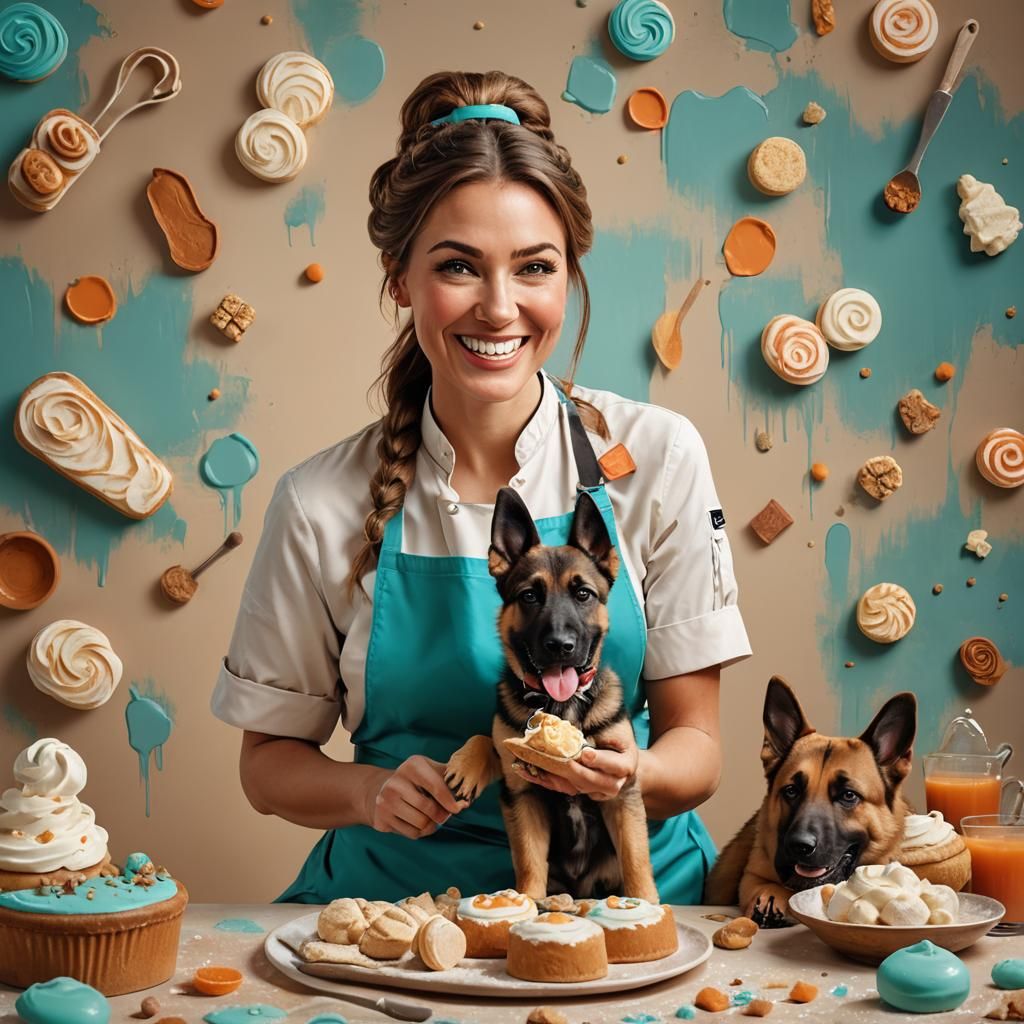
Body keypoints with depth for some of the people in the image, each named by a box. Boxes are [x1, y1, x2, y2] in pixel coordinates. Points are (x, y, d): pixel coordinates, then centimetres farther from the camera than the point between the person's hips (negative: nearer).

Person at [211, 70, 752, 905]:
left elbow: (696, 747, 2)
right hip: (402, 891, 0)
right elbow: (271, 762, 7)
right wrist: (371, 790, -14)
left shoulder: (657, 457, -3)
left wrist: (629, 777, -21)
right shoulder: (323, 505, -4)